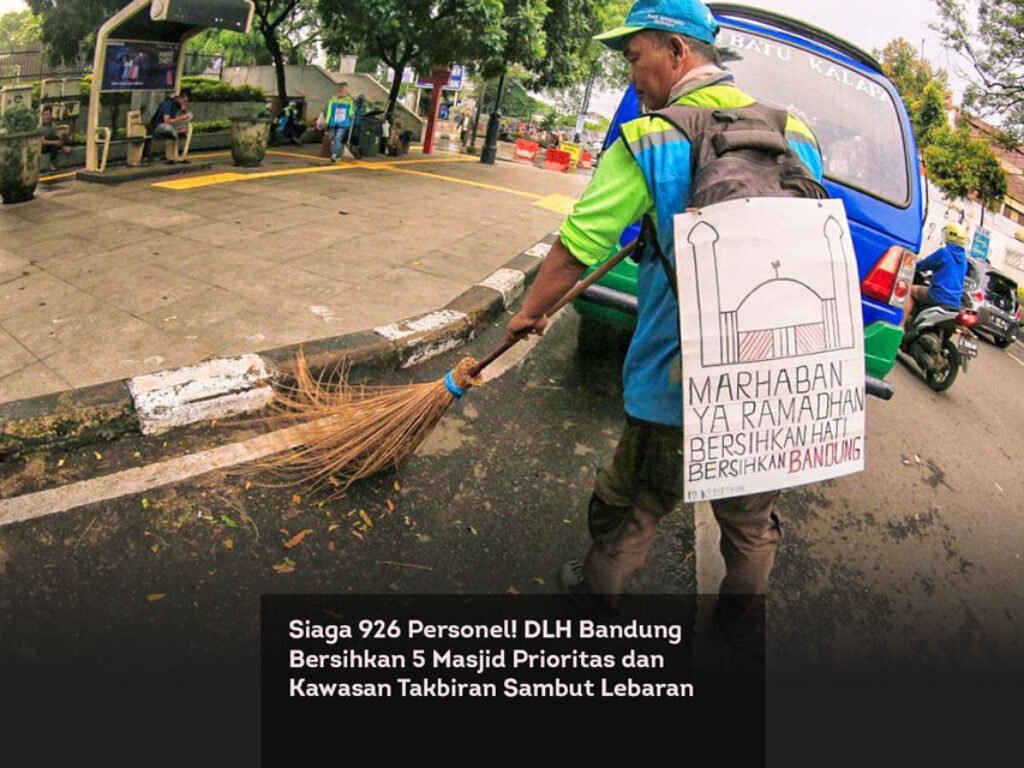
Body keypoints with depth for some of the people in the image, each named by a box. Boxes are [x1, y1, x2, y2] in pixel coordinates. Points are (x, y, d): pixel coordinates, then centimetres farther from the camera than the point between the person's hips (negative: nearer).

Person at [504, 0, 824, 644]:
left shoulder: (648, 142, -8)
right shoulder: (797, 136, 7)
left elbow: (576, 250, -5)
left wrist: (532, 312, 13)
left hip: (678, 386, -4)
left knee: (634, 505, 19)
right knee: (753, 519, 25)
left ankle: (600, 593, 44)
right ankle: (744, 616, 49)